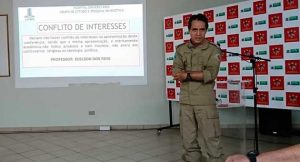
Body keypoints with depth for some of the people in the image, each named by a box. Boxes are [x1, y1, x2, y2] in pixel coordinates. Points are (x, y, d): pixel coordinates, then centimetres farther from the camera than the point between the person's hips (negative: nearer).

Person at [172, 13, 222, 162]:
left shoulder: (213, 50, 0)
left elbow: (211, 73, -13)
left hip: (205, 102, -3)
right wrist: (201, 74, -13)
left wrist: (187, 74, -11)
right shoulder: (181, 49, 10)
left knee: (210, 140, -1)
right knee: (189, 140, 12)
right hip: (185, 101, 4)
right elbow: (176, 73, -2)